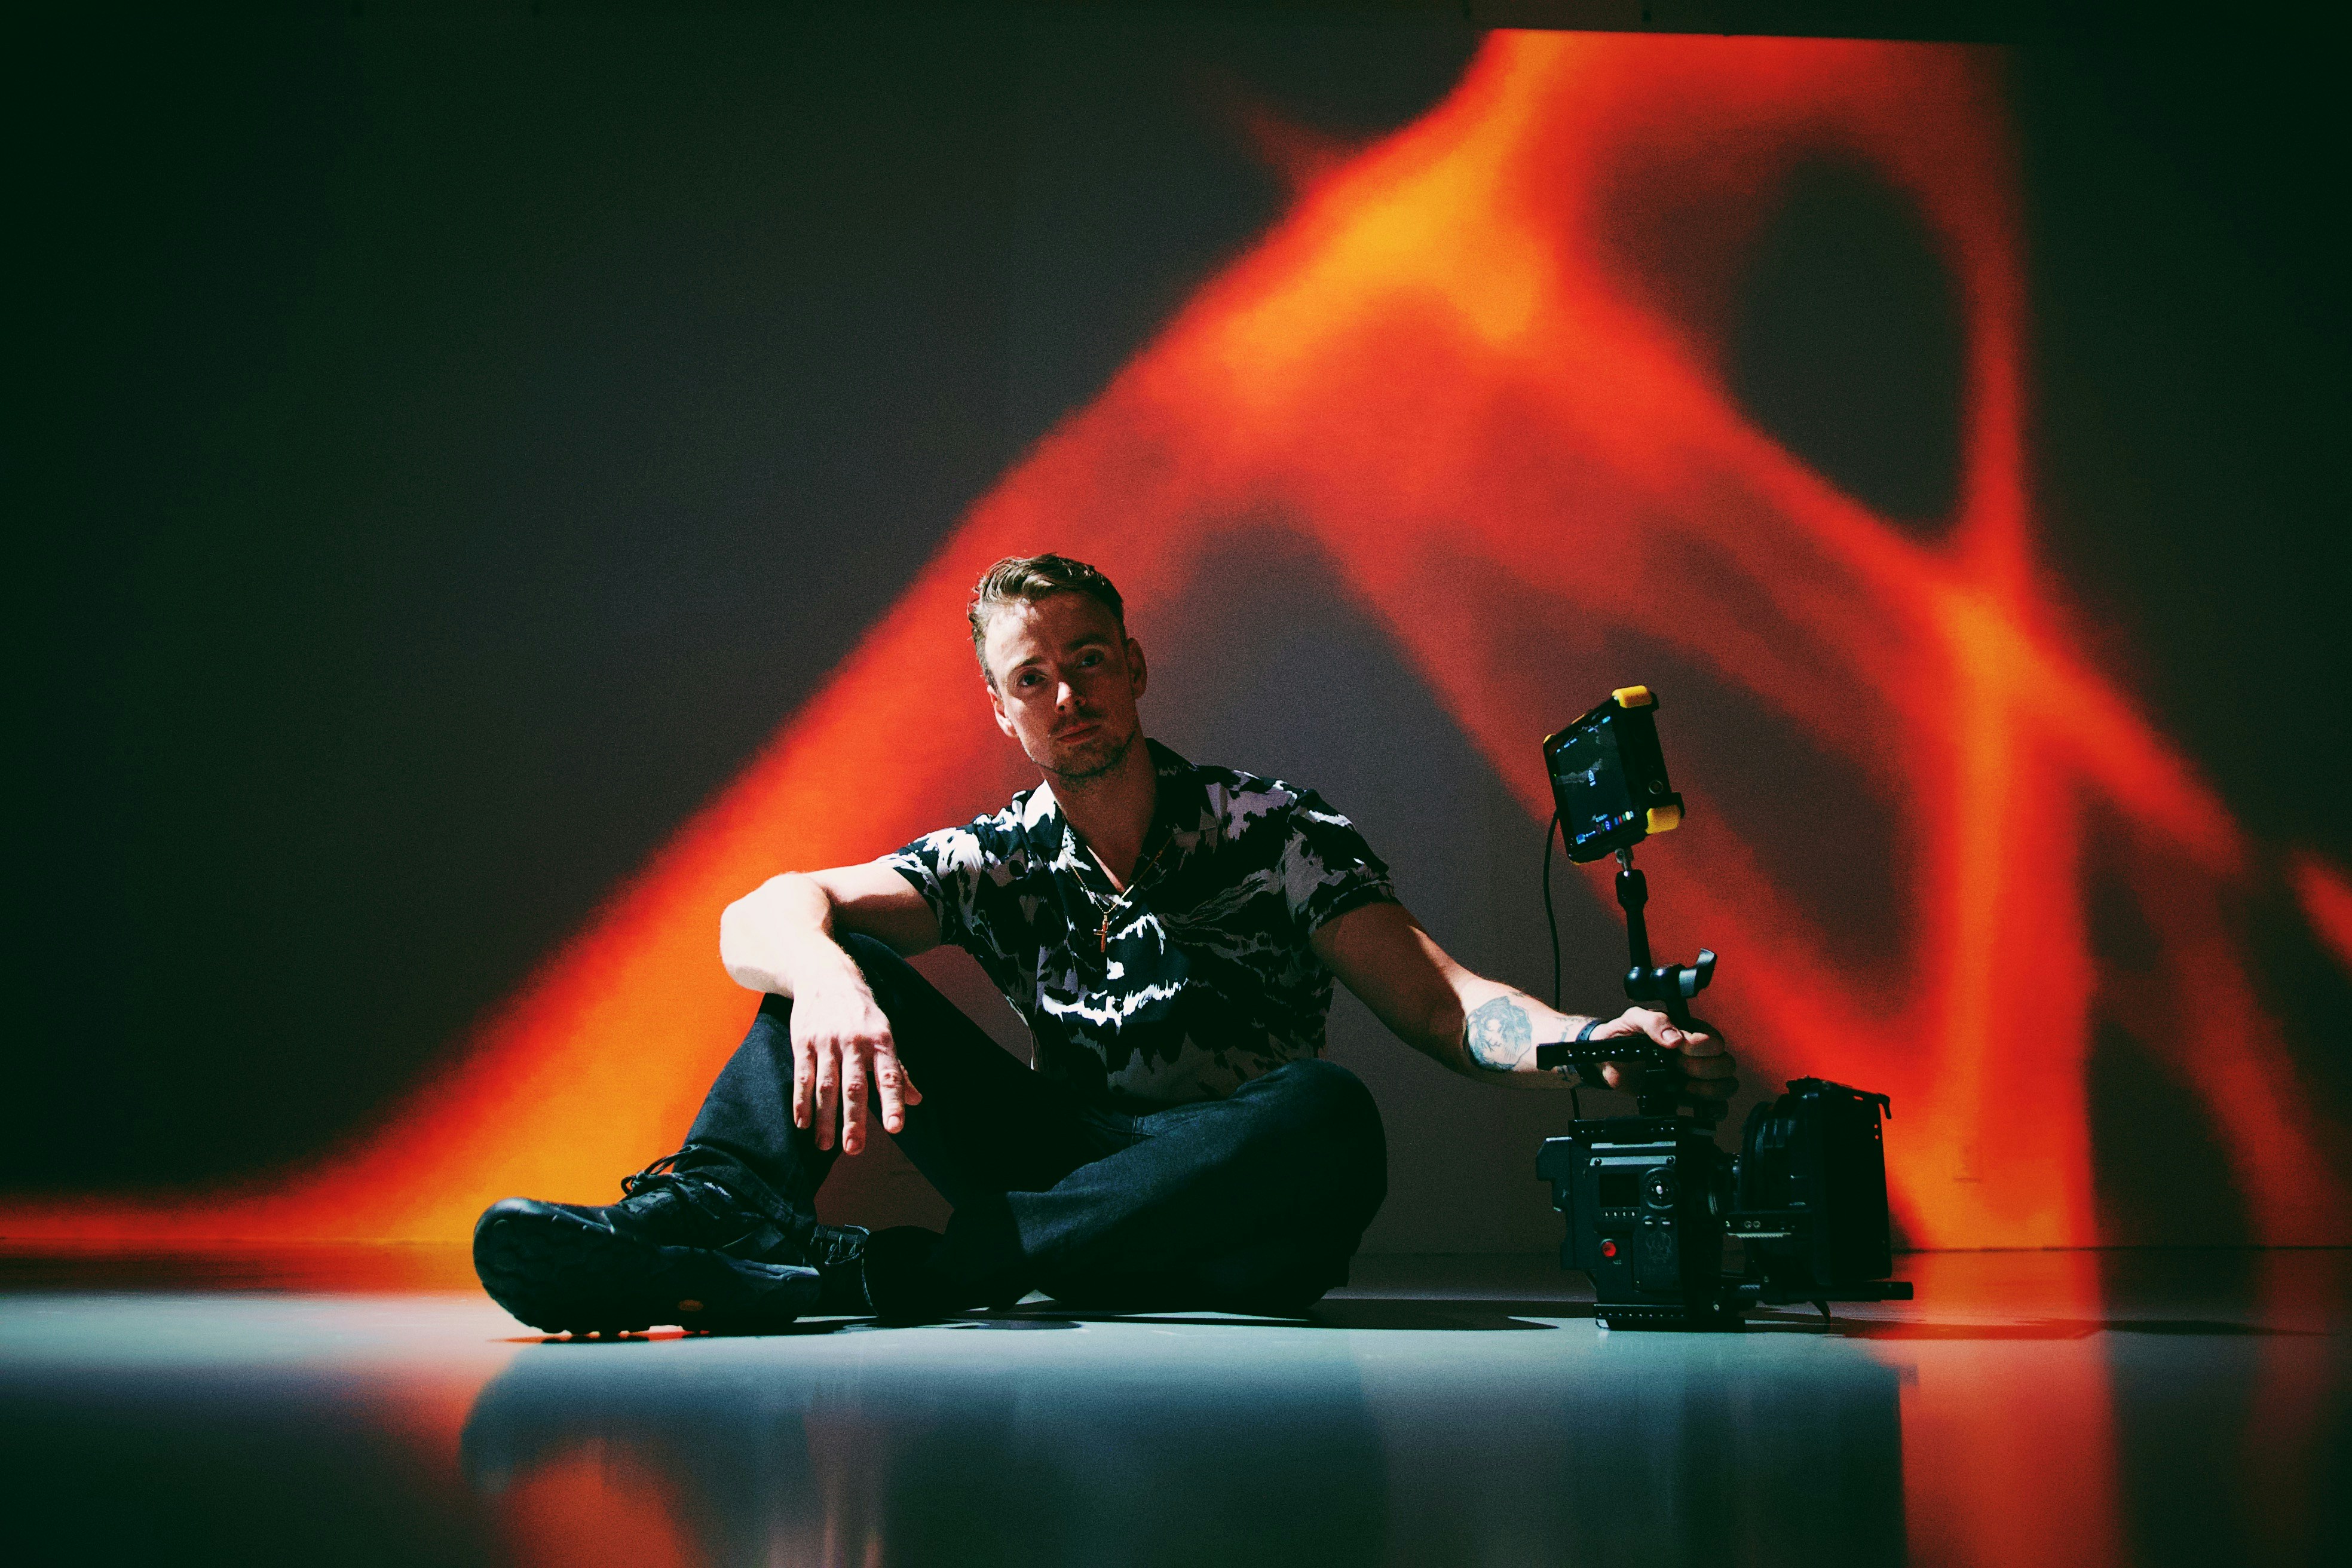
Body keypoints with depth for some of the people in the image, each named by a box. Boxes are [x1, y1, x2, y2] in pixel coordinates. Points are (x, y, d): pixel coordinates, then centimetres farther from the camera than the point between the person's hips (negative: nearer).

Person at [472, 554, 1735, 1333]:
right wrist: (825, 980, -36)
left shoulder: (1275, 829, 2)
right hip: (1067, 1172, 2)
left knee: (1326, 1116, -36)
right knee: (841, 968, -7)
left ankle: (873, 1275, -42)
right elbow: (761, 915, -10)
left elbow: (1433, 1001, -9)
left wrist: (1590, 1042, -31)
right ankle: (717, 1210, -36)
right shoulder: (994, 863, 6)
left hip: (1227, 1222, -2)